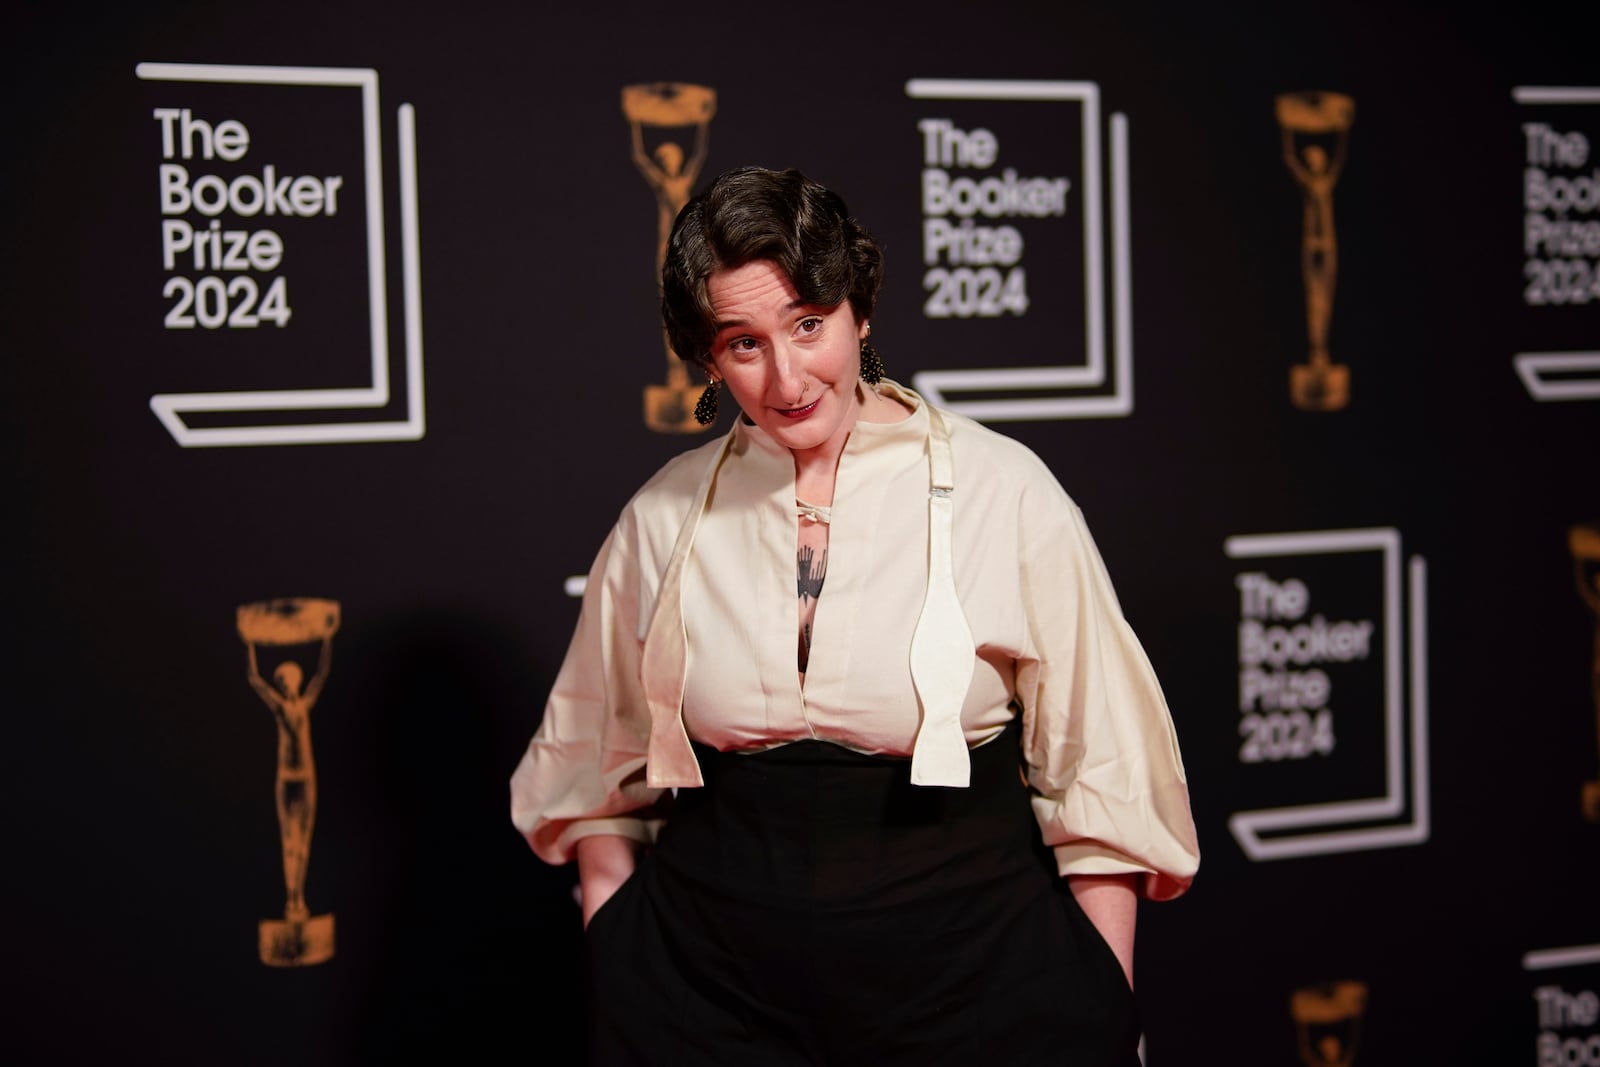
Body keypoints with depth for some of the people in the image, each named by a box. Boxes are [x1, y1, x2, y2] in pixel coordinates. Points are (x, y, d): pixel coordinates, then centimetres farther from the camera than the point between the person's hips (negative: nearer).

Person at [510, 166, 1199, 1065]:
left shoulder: (1003, 493, -7)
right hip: (708, 980, 2)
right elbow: (600, 771, 12)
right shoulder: (665, 516, 1)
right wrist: (618, 962, 5)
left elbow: (1098, 773, -4)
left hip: (965, 963, -1)